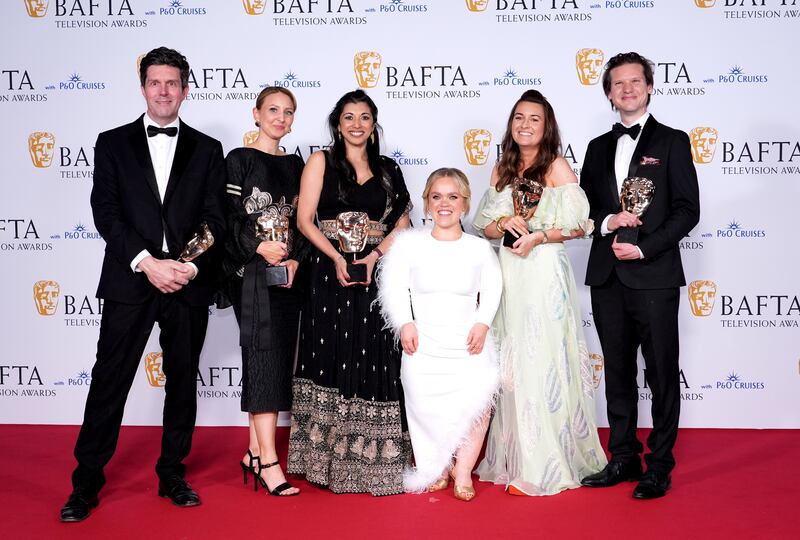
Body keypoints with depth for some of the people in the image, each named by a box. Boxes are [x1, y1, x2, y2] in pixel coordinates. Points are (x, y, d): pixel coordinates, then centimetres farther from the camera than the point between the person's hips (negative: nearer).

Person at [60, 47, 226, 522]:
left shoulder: (207, 150, 9)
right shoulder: (113, 143, 7)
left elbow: (215, 220, 2)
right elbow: (106, 213, -3)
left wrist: (190, 266, -13)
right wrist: (147, 263, -15)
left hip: (189, 283, 1)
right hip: (130, 281, -1)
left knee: (183, 382, 10)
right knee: (109, 381, 2)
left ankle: (173, 474, 24)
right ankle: (86, 483, 13)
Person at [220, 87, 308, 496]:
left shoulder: (294, 164, 14)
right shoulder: (240, 159, 0)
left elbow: (301, 220, 12)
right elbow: (229, 217, -7)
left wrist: (295, 259, -3)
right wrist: (260, 248, -16)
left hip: (288, 272, 6)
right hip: (252, 273, -6)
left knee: (278, 359, 6)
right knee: (264, 356, -11)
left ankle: (254, 454, 16)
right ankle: (269, 463, -10)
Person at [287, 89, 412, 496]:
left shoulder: (387, 170, 14)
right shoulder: (321, 162, 5)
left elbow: (402, 223, 5)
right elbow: (305, 220, -3)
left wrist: (374, 256, -11)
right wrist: (337, 258, -15)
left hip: (377, 275, 3)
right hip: (330, 275, -2)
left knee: (375, 362, 2)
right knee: (332, 360, -1)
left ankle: (372, 457, 12)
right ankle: (330, 459, 10)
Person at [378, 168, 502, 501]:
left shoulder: (480, 248, 10)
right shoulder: (410, 243, 6)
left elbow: (492, 289, 3)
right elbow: (394, 286, 0)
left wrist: (482, 323, -12)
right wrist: (404, 324, -12)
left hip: (469, 344, 1)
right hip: (423, 346, 0)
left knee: (479, 394, -22)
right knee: (425, 406, -14)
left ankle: (463, 468, 0)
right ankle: (435, 470, 14)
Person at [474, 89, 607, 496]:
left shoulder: (557, 167, -2)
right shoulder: (502, 169, 13)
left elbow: (578, 226, -7)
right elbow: (484, 226, 11)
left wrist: (538, 237, -18)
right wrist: (505, 223, -8)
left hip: (544, 273, -5)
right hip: (507, 274, 5)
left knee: (542, 364, -4)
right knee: (510, 365, 8)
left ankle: (545, 466, 6)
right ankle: (512, 457, 20)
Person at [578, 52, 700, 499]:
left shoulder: (672, 142, 2)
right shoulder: (599, 148, 15)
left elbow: (688, 210, -5)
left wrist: (644, 247, -15)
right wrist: (607, 221, -8)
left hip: (654, 276, -5)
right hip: (607, 277, 5)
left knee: (662, 374, 2)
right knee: (618, 373, 12)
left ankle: (660, 466, 13)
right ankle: (624, 458, 23)